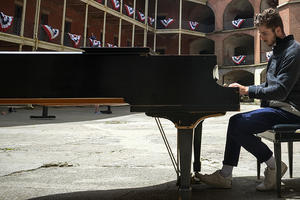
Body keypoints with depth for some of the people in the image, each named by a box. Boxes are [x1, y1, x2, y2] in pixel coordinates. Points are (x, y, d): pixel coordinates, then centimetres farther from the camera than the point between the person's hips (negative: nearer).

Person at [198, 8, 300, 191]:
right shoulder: (278, 51, 19)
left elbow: (280, 91, -23)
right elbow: (268, 86, 19)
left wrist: (248, 90, -21)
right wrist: (242, 89, 6)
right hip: (276, 107, 10)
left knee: (237, 126, -22)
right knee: (236, 121, 2)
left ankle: (274, 166, -3)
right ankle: (225, 176, 4)